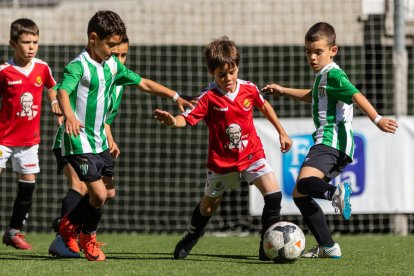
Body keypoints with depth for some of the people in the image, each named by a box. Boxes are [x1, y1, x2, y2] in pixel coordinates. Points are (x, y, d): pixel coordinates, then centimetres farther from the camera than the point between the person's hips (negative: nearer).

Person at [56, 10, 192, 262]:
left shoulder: (113, 66, 7)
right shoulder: (78, 67, -18)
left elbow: (144, 83, 17)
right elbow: (63, 92, -36)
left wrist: (176, 97, 13)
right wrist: (69, 116, -56)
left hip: (100, 141, 9)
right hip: (79, 141, -9)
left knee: (109, 192, 16)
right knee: (99, 194, -10)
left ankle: (69, 224, 36)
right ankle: (88, 238, 17)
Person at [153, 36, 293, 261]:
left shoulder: (249, 89, -8)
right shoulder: (208, 97, -19)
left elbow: (264, 106, 13)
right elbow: (188, 118, -28)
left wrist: (281, 132, 18)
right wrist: (172, 121, -51)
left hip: (252, 154, 2)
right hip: (221, 160, -2)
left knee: (274, 195, -16)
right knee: (209, 205, 16)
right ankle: (190, 239, 45)